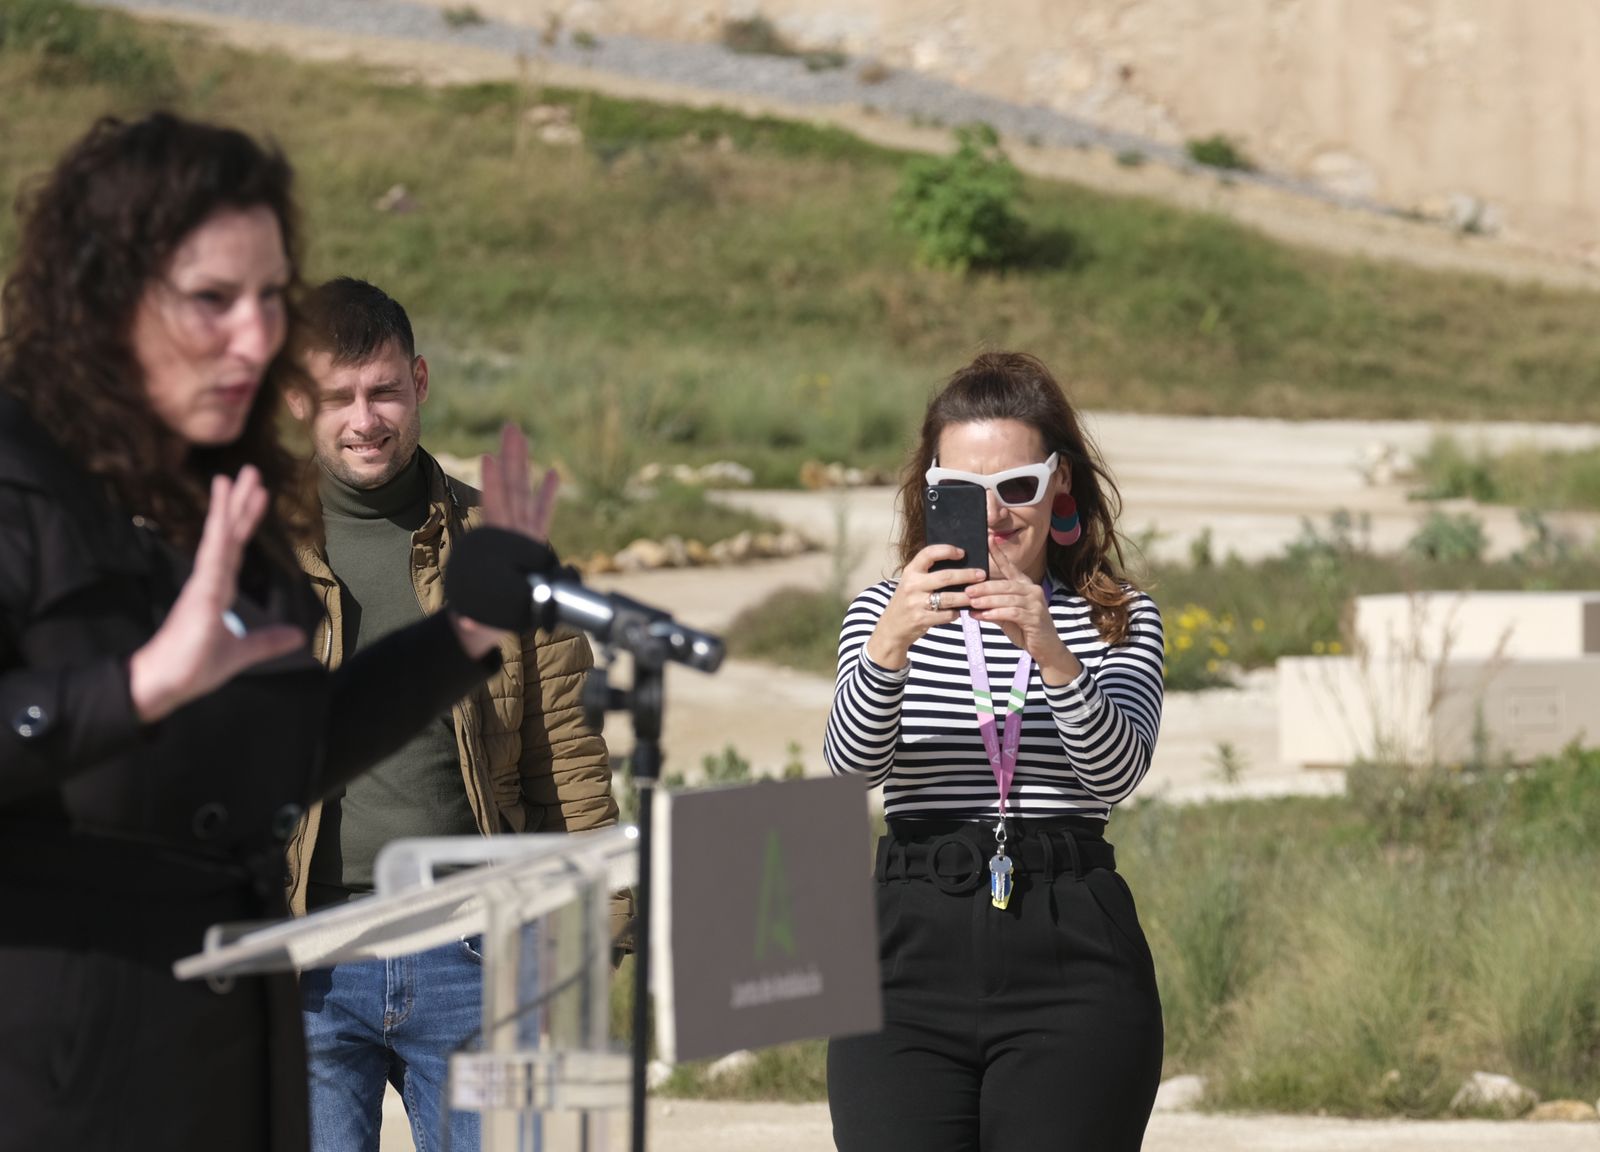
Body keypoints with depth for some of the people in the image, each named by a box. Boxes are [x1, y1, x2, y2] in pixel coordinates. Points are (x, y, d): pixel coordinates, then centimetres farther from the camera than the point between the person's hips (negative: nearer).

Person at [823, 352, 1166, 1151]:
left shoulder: (1118, 620, 11)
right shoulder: (882, 612, 13)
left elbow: (1119, 772, -8)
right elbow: (852, 763, -6)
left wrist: (1052, 654, -26)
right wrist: (889, 645, -25)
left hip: (1072, 959, -1)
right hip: (911, 948, 1)